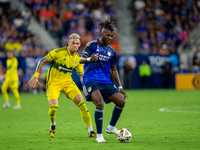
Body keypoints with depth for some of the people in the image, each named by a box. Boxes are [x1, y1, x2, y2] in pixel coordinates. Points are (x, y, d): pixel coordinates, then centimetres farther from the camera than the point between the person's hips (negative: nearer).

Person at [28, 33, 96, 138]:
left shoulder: (78, 59, 2)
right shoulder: (59, 52, -13)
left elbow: (82, 75, 10)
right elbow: (42, 61, -8)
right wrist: (35, 76, -15)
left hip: (68, 82, 4)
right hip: (53, 82, -4)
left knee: (82, 104, -13)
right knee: (53, 107, -23)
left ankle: (90, 131, -3)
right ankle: (52, 125, 12)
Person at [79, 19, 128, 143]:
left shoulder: (111, 51, 14)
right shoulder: (92, 45, -2)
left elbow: (113, 69, 22)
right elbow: (81, 60, -8)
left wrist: (120, 87, 18)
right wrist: (89, 58, -32)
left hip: (106, 81, 6)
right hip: (91, 80, -6)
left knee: (121, 101, -5)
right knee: (100, 104, -26)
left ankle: (111, 127, 16)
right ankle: (99, 136, -17)